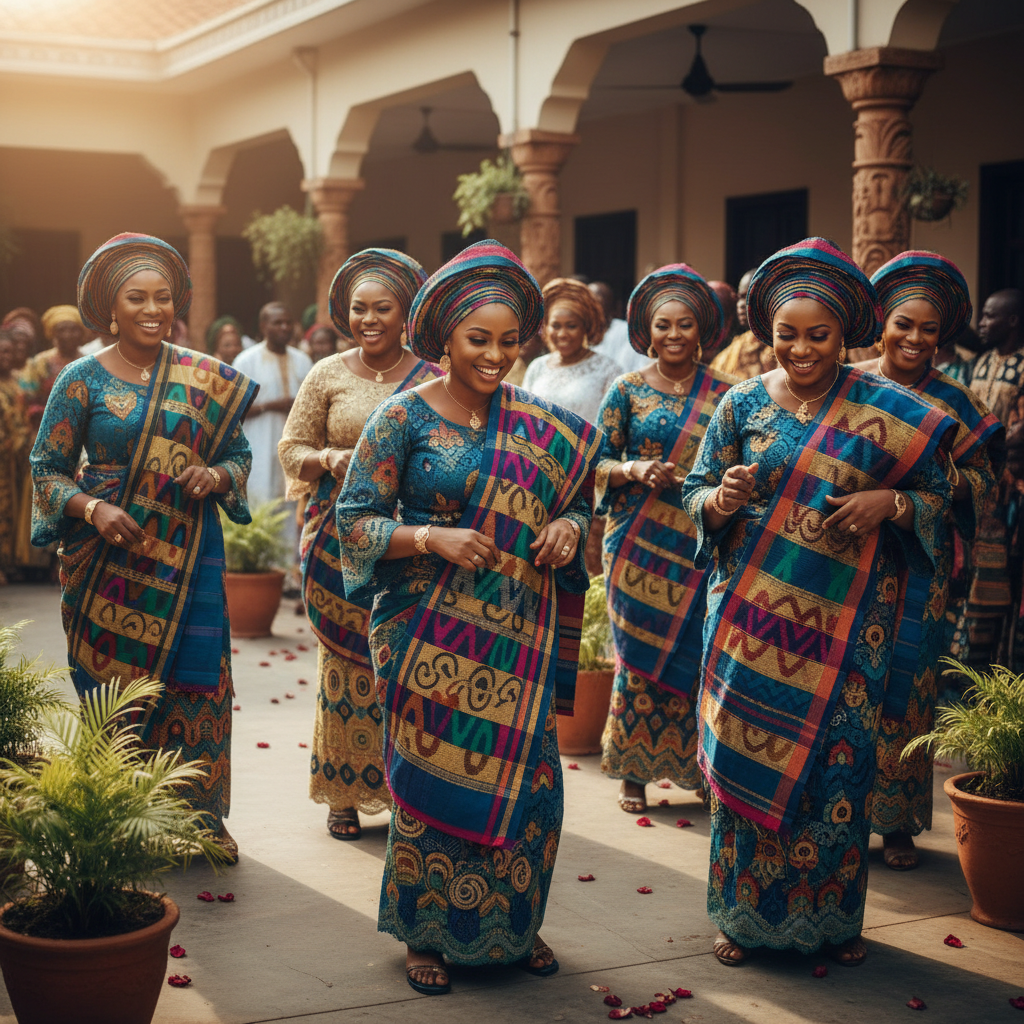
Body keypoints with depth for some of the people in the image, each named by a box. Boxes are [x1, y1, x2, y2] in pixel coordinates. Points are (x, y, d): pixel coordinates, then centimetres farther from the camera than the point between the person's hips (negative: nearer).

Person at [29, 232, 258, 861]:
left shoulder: (207, 378, 6)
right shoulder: (82, 379, 1)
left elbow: (239, 452, 13)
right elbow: (47, 468, 2)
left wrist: (217, 476, -9)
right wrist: (93, 509, -15)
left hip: (188, 555, 2)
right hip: (109, 559, -1)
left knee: (198, 683, 0)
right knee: (113, 685, 2)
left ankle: (202, 818, 13)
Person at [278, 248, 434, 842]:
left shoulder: (432, 379, 4)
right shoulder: (328, 376, 6)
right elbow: (291, 449, 8)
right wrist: (333, 461, -12)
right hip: (342, 543, 1)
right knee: (346, 665, 3)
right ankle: (345, 793, 15)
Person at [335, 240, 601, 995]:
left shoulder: (541, 425, 6)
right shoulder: (405, 417, -5)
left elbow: (577, 502, 15)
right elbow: (355, 519, -6)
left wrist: (567, 528, -7)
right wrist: (431, 538, -20)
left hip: (519, 635, 4)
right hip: (431, 634, -3)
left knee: (527, 782, 6)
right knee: (433, 777, 3)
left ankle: (514, 926, 25)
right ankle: (428, 934, 21)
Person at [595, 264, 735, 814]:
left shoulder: (724, 394, 5)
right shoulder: (627, 390, 4)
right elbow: (597, 462, 4)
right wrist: (633, 469, -15)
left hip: (702, 546, 0)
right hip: (639, 542, 0)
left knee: (698, 654, -1)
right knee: (638, 653, 3)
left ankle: (696, 765, 12)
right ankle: (633, 769, 14)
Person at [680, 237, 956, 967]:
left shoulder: (887, 410, -1)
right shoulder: (744, 403, 3)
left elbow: (939, 495, 2)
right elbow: (697, 490, 8)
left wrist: (891, 502, -18)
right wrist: (720, 500, -14)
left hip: (844, 622, -1)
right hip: (752, 614, 1)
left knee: (838, 764, 5)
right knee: (746, 757, 6)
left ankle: (832, 916, 24)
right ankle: (745, 914, 21)